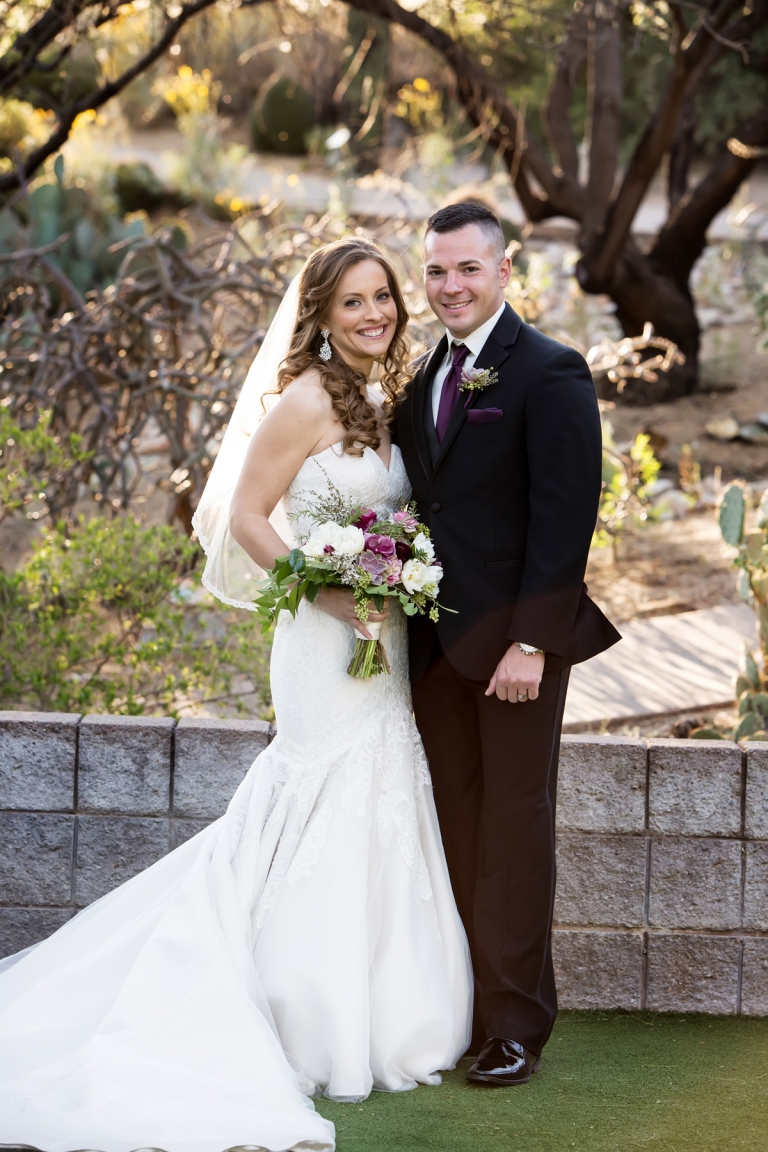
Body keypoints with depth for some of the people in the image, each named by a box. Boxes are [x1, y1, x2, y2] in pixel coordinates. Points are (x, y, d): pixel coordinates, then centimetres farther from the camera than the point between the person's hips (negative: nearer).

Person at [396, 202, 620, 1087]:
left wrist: (530, 644, -18)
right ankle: (455, 1009, 11)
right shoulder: (421, 383, 14)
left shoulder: (550, 374, -7)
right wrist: (399, 618, 4)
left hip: (516, 640, -6)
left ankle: (515, 1023, 6)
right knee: (455, 831, 6)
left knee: (514, 830, 0)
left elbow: (564, 516, -13)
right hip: (437, 642, 6)